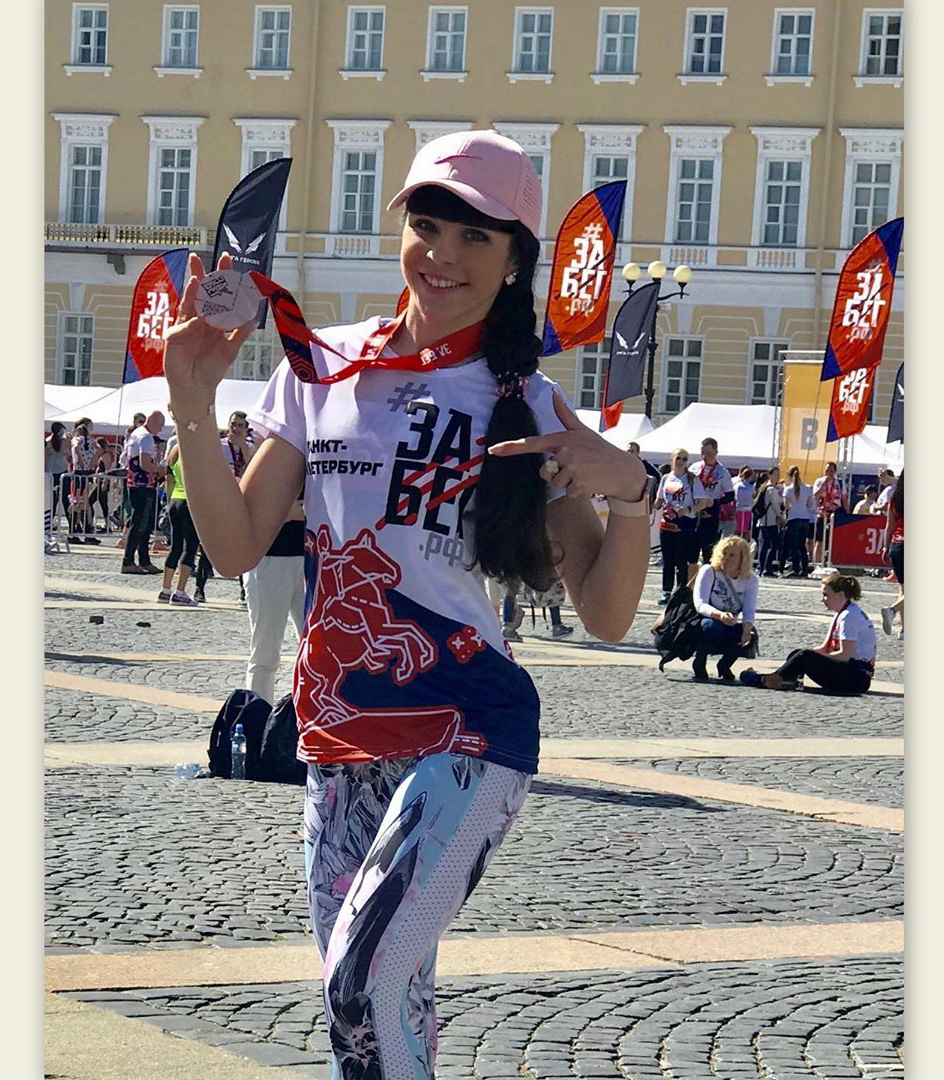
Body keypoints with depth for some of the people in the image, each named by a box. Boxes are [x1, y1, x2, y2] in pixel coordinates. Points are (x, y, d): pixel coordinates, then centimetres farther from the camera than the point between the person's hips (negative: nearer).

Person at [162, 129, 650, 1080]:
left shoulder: (525, 405, -1)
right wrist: (193, 410, -5)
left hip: (466, 730, -4)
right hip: (338, 737, 4)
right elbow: (237, 547, 6)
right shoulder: (323, 367, 7)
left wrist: (628, 491, -19)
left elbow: (604, 617, -2)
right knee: (380, 997, 9)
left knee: (364, 983, -20)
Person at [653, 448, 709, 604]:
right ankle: (666, 592, 16)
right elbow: (659, 501, 19)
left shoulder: (693, 479, -1)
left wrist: (688, 509, -20)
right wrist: (659, 506, -4)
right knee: (667, 560, 8)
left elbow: (703, 502, -5)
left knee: (682, 561, -2)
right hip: (667, 524, 4)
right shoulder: (666, 479, 10)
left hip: (686, 525, -4)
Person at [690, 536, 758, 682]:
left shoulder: (750, 580, -4)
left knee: (750, 633, -28)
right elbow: (700, 604, -24)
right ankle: (699, 663, -9)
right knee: (712, 625, -37)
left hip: (728, 632, 3)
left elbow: (749, 611, -14)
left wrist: (747, 629, -38)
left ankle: (724, 665, 1)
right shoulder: (709, 572, -13)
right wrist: (720, 615, -45)